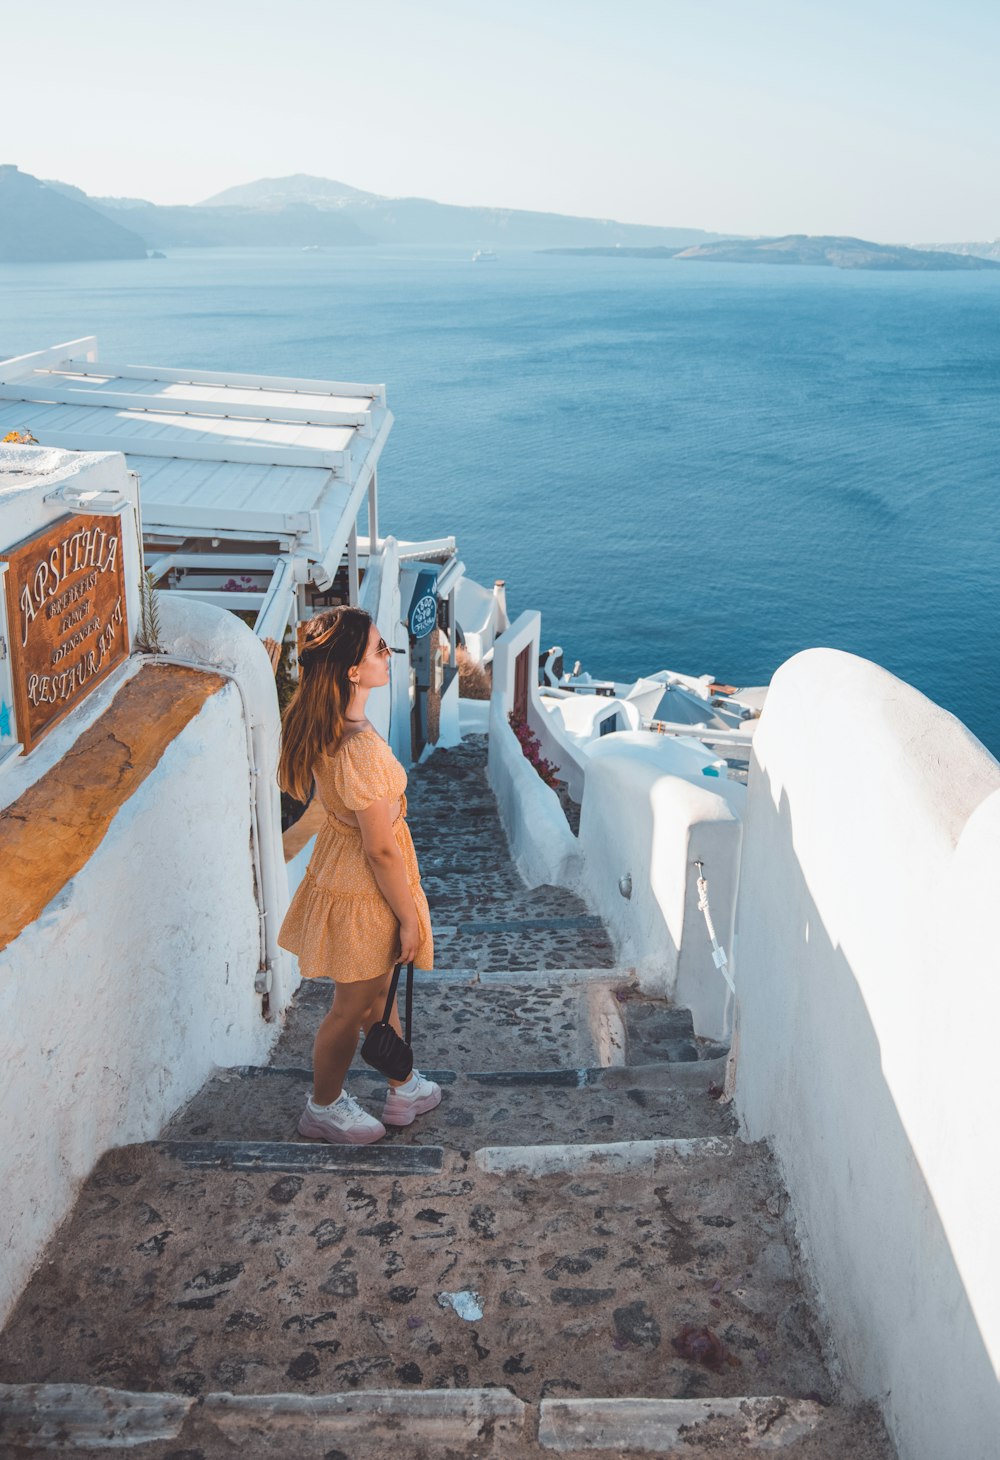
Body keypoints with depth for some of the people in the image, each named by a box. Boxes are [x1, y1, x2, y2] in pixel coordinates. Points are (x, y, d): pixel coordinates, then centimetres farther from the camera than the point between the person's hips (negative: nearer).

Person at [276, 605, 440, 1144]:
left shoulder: (320, 726, -5)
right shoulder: (361, 748, -34)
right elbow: (380, 849, -27)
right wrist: (408, 917, -14)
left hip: (338, 871, 9)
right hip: (364, 894, -9)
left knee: (378, 989, 25)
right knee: (354, 1007, 14)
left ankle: (404, 1089, 46)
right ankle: (323, 1109, 37)